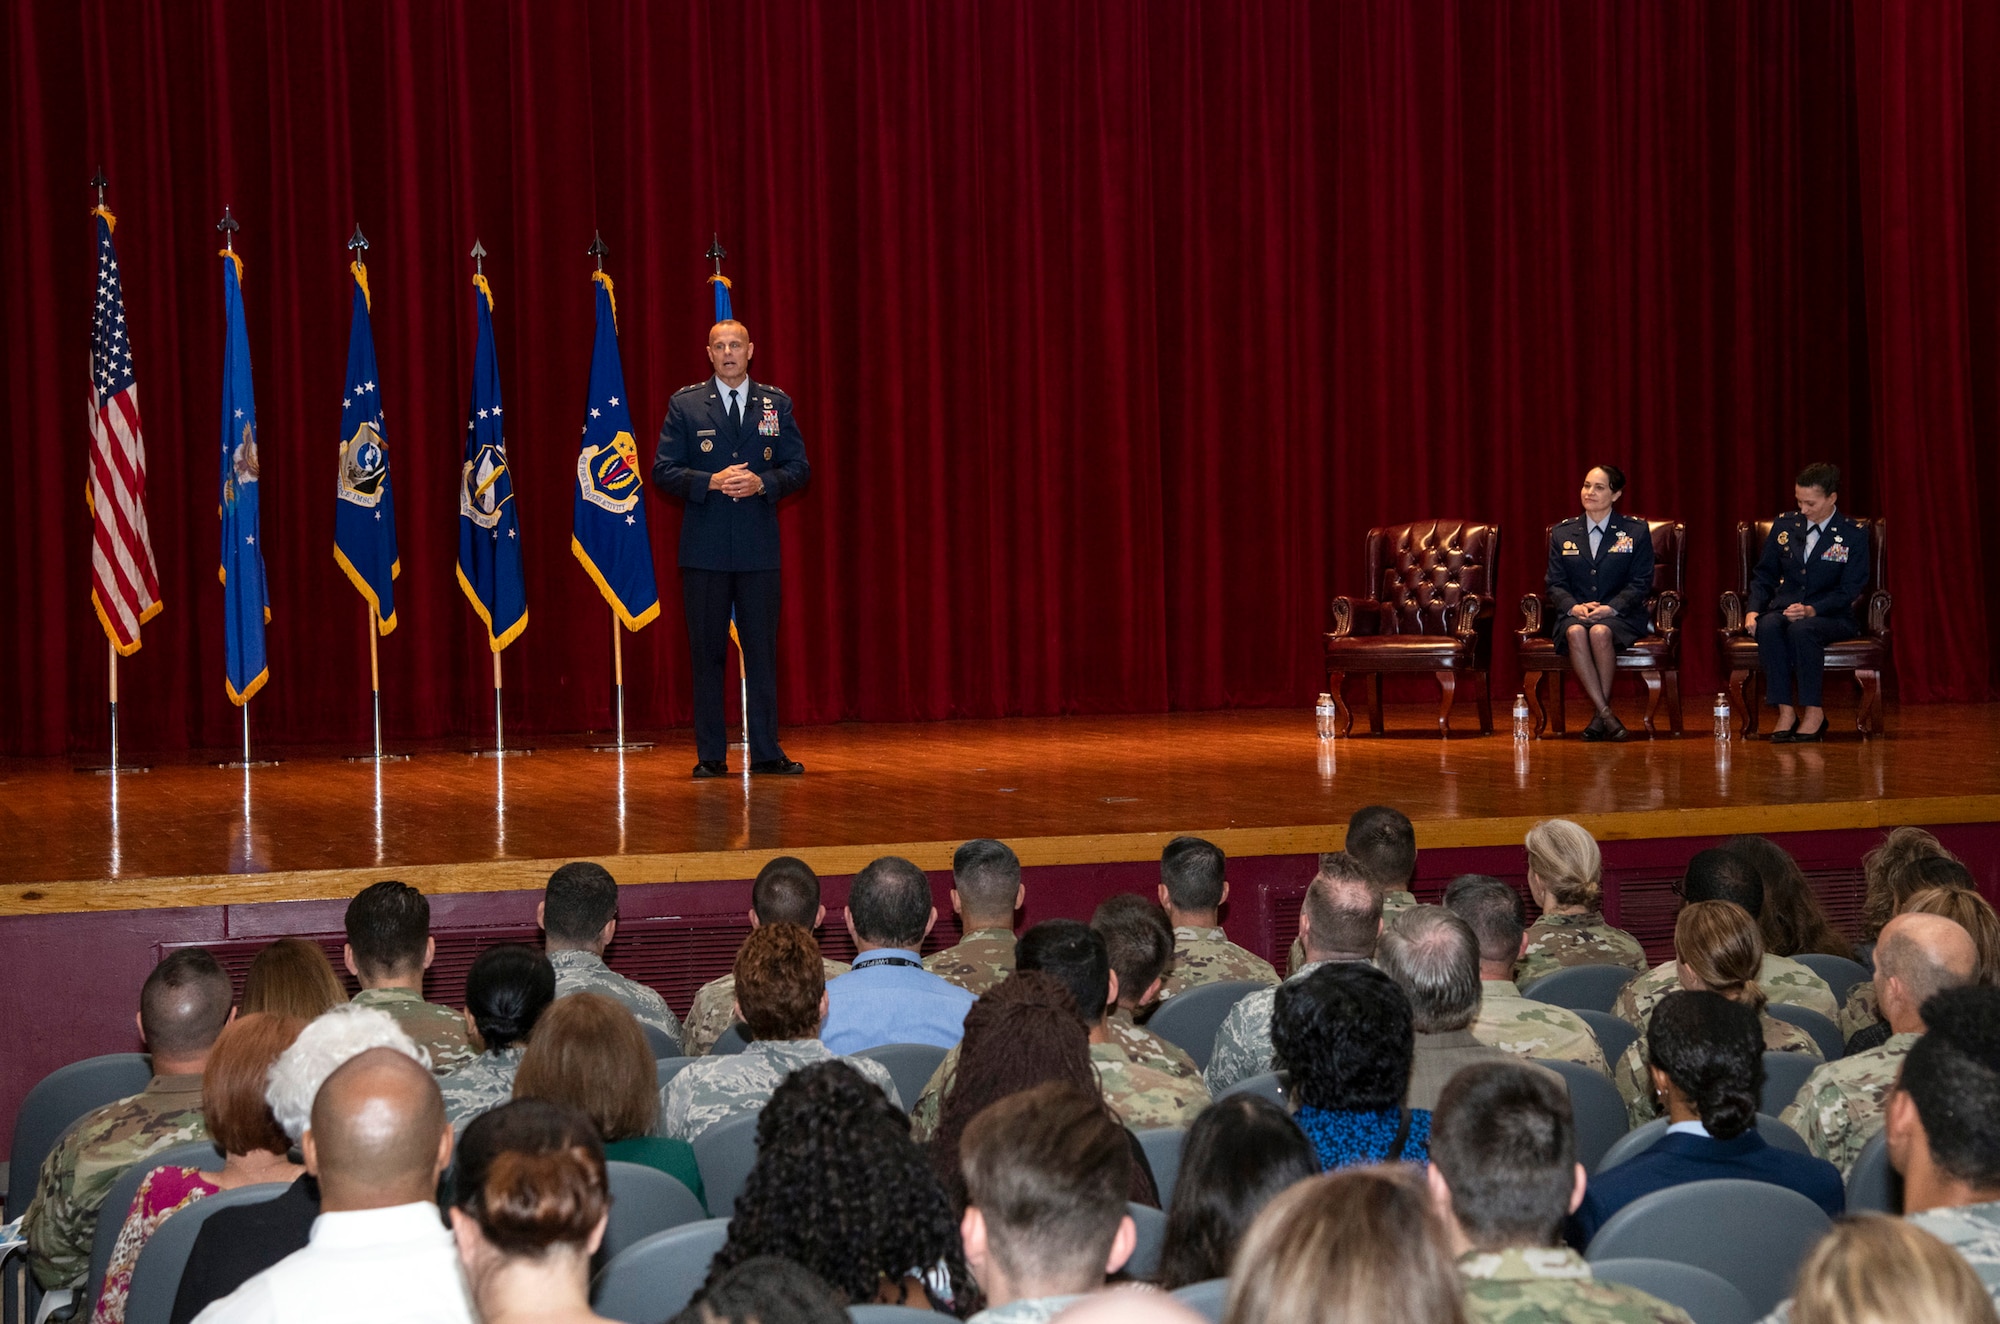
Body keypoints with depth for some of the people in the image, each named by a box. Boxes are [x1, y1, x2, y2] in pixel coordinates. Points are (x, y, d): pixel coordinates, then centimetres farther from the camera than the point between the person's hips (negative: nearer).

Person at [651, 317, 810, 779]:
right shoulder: (685, 404, 4)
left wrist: (762, 483, -12)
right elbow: (663, 471, 1)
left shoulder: (777, 404, 9)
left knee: (762, 649, 2)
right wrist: (711, 482, -14)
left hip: (759, 548, 1)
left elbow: (798, 467, 7)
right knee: (706, 651, 2)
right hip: (704, 549, -1)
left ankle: (766, 752, 6)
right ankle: (711, 755, 7)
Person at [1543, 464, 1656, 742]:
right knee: (1576, 633, -35)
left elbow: (1641, 584, 1)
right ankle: (1607, 715, -37)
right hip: (1573, 615, 2)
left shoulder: (1636, 532, 8)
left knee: (1600, 632, -37)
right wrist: (1573, 607, -13)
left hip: (1620, 617, -2)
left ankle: (1600, 717, -27)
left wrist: (1610, 608, -16)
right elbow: (1555, 583, 9)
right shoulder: (1562, 533, 15)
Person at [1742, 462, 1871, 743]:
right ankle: (1785, 710, -31)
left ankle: (1814, 711, -28)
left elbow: (1848, 590, -6)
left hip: (1831, 617, -3)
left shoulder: (1853, 535, 0)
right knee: (1768, 627, -34)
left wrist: (1812, 610, -23)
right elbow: (1764, 574, 14)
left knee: (1802, 629, -38)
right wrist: (1753, 610, -5)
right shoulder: (1784, 525, 11)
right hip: (1784, 610, 3)